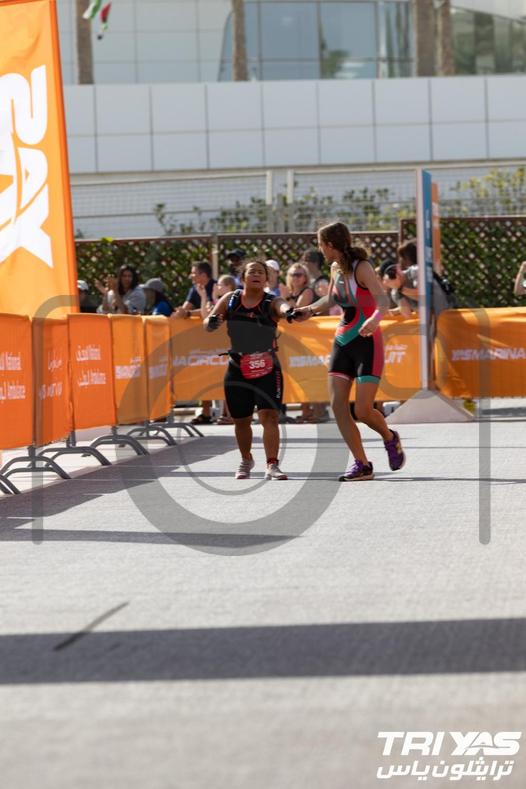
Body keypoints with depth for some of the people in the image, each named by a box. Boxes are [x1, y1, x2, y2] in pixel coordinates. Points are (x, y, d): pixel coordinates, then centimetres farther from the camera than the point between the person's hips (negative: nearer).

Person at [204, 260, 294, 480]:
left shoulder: (271, 302, -8)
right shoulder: (230, 300, 3)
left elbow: (282, 307, -31)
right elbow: (208, 323, 7)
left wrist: (289, 312, -56)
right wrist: (211, 322, -19)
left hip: (267, 370, -3)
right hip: (237, 370, 3)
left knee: (270, 416, -17)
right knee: (241, 420, 14)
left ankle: (272, 465, -18)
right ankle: (246, 460, 37)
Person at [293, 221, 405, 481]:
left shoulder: (361, 267, -16)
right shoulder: (335, 268, 6)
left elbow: (383, 300, -30)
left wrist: (375, 318, -48)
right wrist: (310, 309, 34)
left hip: (367, 343, -7)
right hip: (343, 342, 7)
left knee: (363, 411, -11)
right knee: (337, 404, -6)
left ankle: (390, 439, 21)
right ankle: (361, 464, -1)